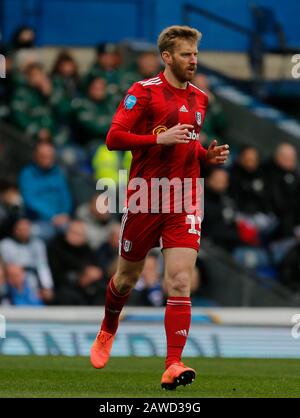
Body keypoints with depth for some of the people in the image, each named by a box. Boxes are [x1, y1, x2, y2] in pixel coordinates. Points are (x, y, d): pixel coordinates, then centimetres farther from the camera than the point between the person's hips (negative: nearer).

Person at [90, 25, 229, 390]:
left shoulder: (200, 99, 13)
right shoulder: (144, 92, -6)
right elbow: (114, 138, -12)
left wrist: (209, 155, 7)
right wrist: (160, 138, -21)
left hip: (184, 202, 3)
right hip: (144, 198, -3)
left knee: (179, 283, -12)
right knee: (127, 277, 13)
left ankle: (173, 366, -17)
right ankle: (107, 332, 44)